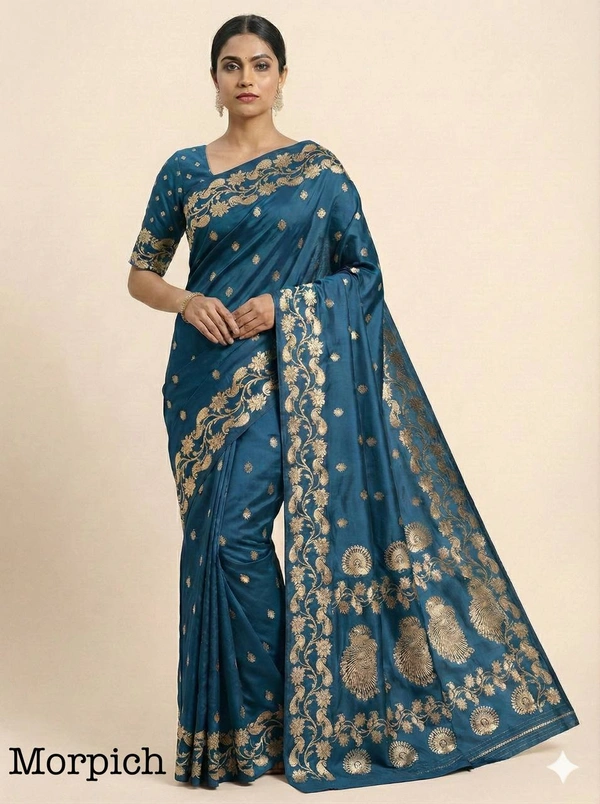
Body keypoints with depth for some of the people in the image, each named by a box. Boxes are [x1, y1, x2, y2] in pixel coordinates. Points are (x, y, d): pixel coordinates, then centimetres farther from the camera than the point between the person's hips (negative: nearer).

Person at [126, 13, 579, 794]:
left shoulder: (320, 169, 2)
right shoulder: (185, 170, 8)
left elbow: (365, 273, 2)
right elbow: (141, 273, 11)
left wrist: (282, 303, -12)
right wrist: (185, 301, -10)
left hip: (283, 371, -3)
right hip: (202, 373, 3)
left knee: (233, 533, -13)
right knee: (211, 540, 5)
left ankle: (254, 725, 4)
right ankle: (227, 714, 22)